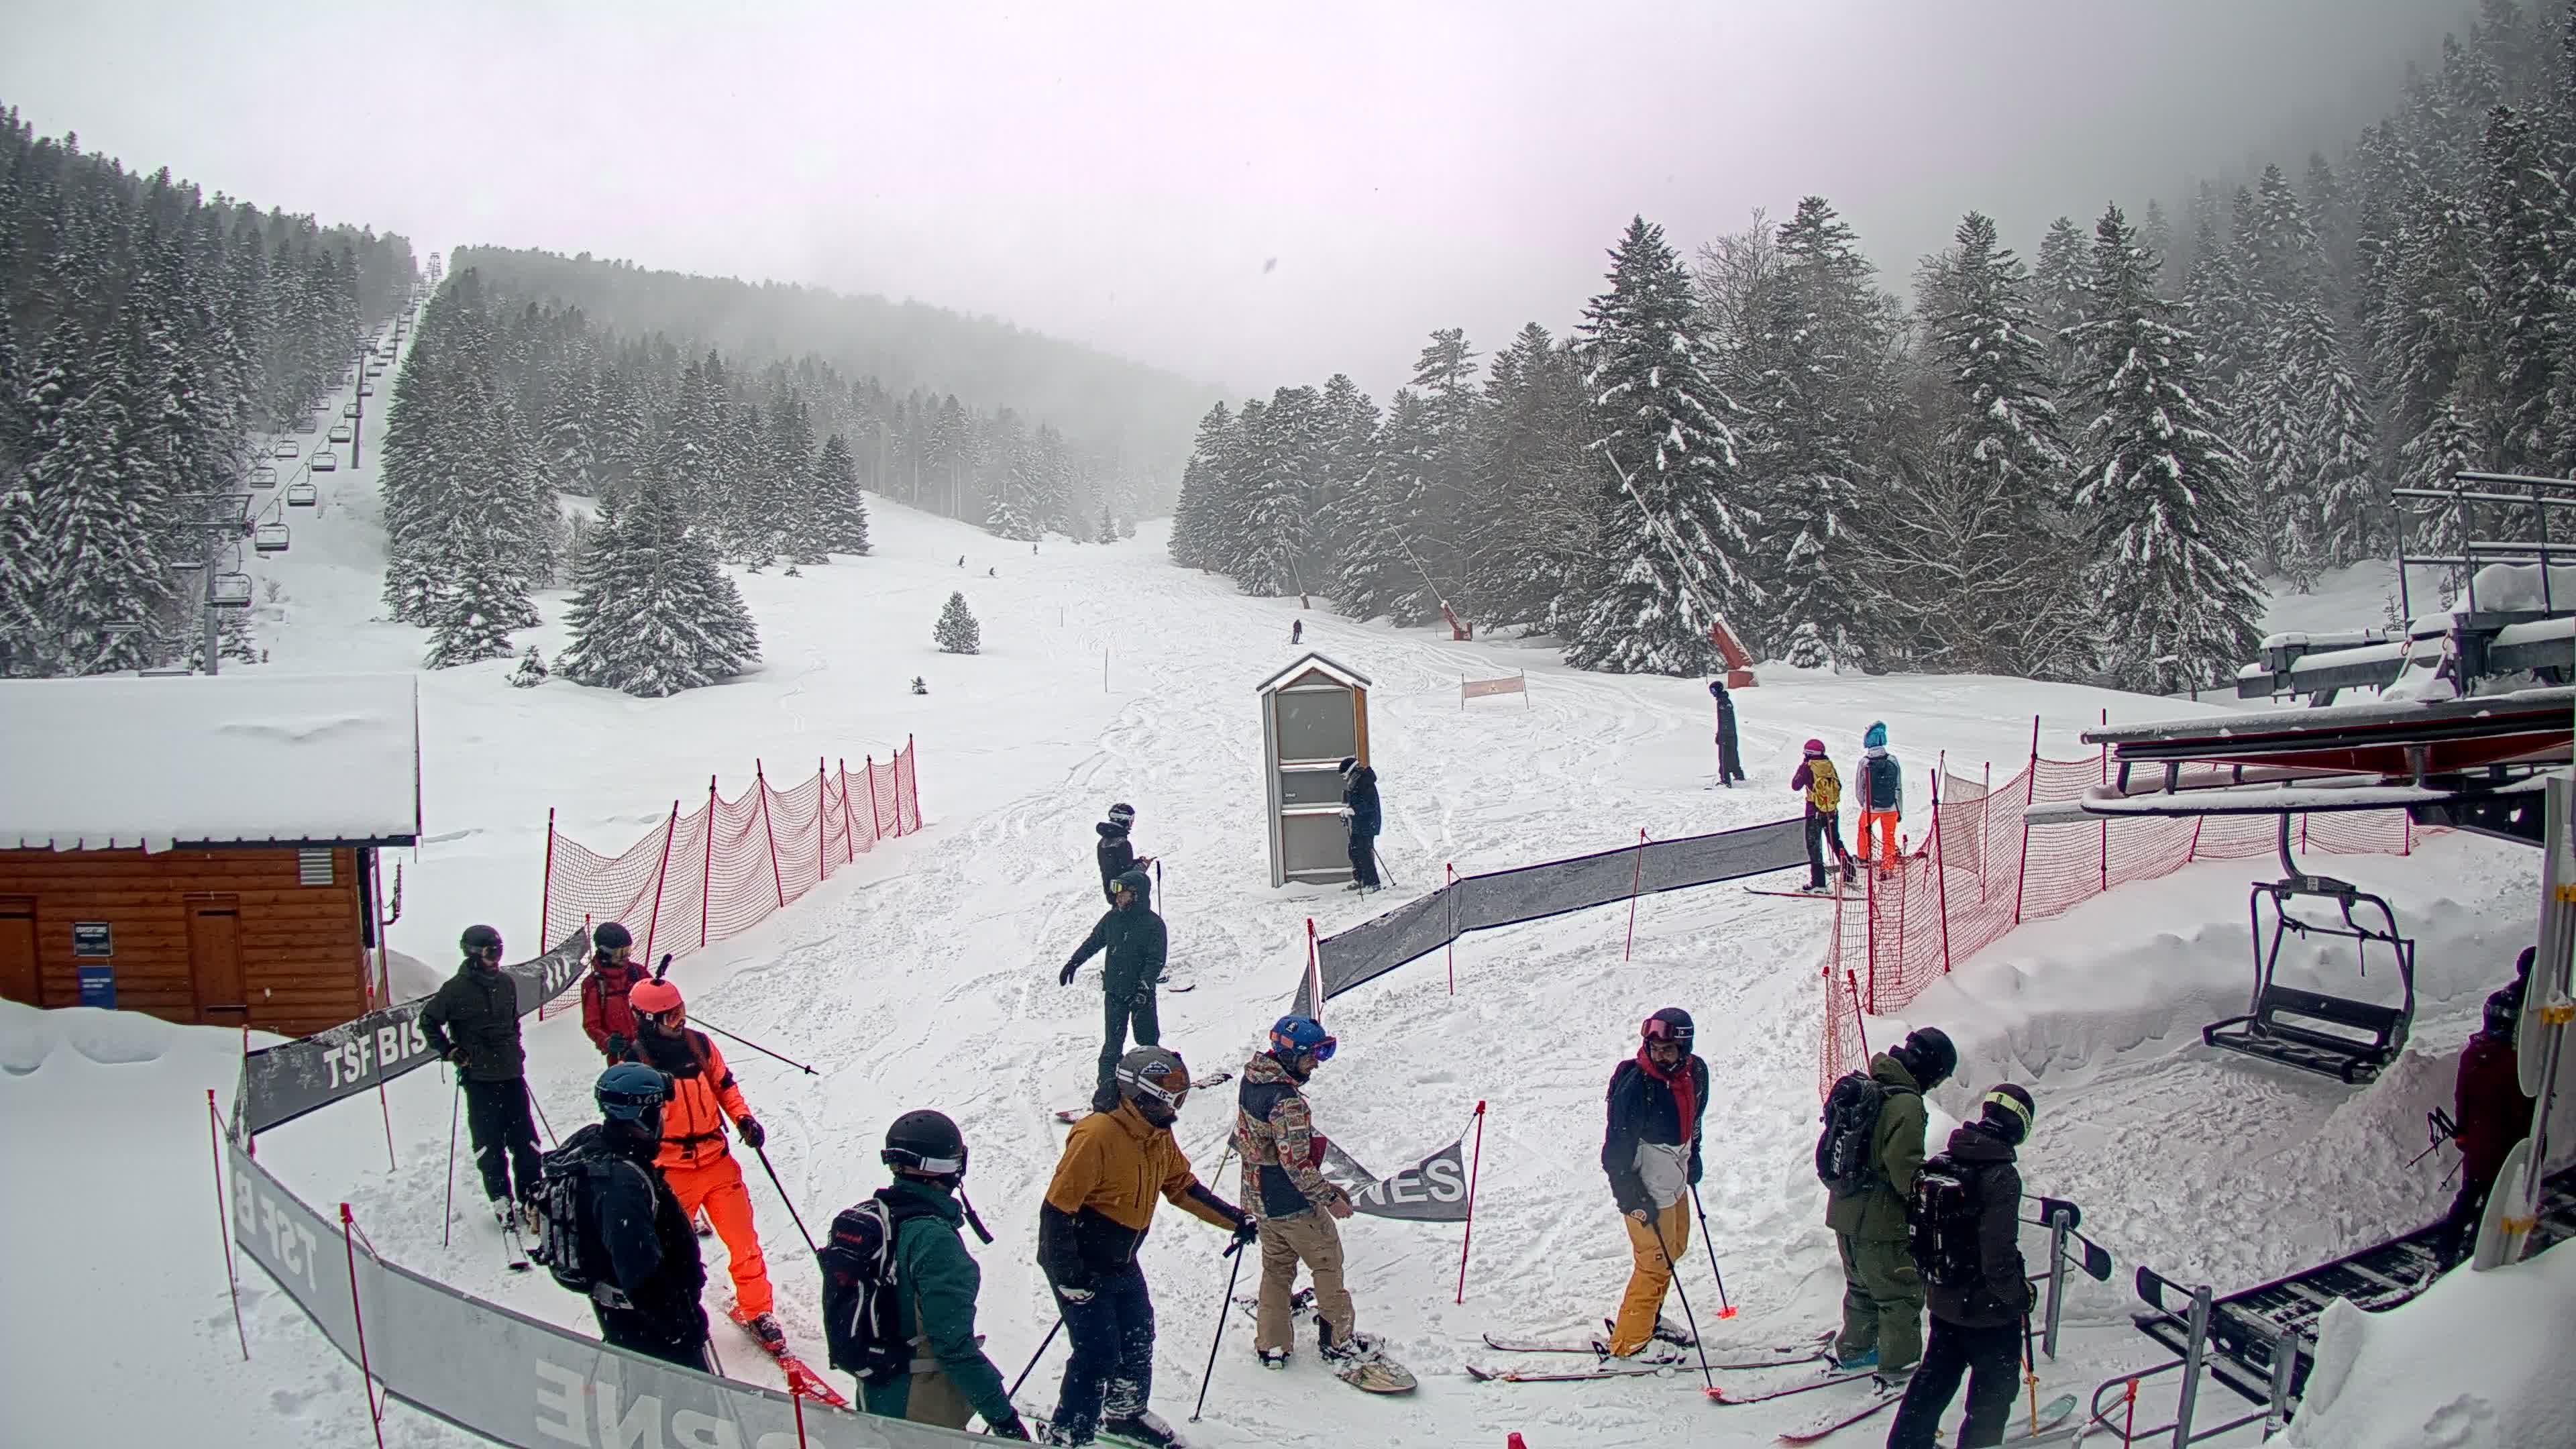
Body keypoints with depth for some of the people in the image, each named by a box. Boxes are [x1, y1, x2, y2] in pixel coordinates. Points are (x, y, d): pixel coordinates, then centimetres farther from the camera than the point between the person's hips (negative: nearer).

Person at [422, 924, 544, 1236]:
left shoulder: (506, 982, 8)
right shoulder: (457, 988, -7)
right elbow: (428, 1020, 3)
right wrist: (449, 1050, -3)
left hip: (511, 1072, 4)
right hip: (479, 1077, -4)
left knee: (525, 1139, 4)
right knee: (489, 1142, 1)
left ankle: (531, 1198, 12)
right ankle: (501, 1201, 11)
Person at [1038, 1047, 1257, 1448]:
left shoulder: (1160, 1138, 0)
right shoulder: (1098, 1135, -28)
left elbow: (1183, 1187, 15)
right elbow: (1057, 1207, -25)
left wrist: (1236, 1219, 10)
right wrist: (1068, 1274, -25)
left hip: (1121, 1263, 9)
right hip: (1081, 1265, -8)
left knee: (1139, 1340, 18)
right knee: (1097, 1355, -8)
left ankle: (1126, 1414, 41)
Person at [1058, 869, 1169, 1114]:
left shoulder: (1153, 924, -13)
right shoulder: (1112, 918, 2)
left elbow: (1156, 960, -16)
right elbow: (1094, 941, 17)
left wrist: (1144, 986, -26)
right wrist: (1073, 963, 19)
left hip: (1141, 995, -3)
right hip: (1114, 992, 3)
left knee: (1147, 1040, 8)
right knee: (1113, 1043, 1)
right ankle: (1107, 1087, 5)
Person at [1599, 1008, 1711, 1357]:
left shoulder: (1696, 1073, -5)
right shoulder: (1637, 1085, -28)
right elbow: (1618, 1146, -23)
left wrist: (1692, 1158, 23)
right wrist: (1633, 1197, -23)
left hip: (1676, 1183, 8)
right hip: (1647, 1191, -8)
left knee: (1674, 1250, 22)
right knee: (1655, 1264, -3)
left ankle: (1647, 1321, 41)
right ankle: (1627, 1344, 9)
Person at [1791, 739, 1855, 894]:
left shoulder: (1807, 767, -10)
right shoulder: (1829, 764, 2)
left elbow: (1795, 785, -2)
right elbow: (1838, 786, 10)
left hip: (1814, 812, -4)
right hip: (1833, 811, 4)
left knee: (1814, 846, 2)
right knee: (1836, 842, 18)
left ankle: (1818, 882, -3)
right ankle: (1849, 875, 19)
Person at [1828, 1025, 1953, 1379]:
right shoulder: (1906, 1104, -22)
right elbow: (1905, 1168, -26)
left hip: (1845, 1213, 9)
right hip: (1881, 1221, -8)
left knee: (1862, 1286, 25)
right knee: (1902, 1293, 9)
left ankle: (1853, 1349, 37)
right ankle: (1898, 1363, 17)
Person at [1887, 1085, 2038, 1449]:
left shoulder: (1941, 1163, -2)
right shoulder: (2001, 1176, -24)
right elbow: (1998, 1251, -26)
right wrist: (2019, 1294, -10)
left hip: (1944, 1300, 7)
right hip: (1989, 1309, -7)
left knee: (1934, 1378, 22)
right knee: (1994, 1390, 14)